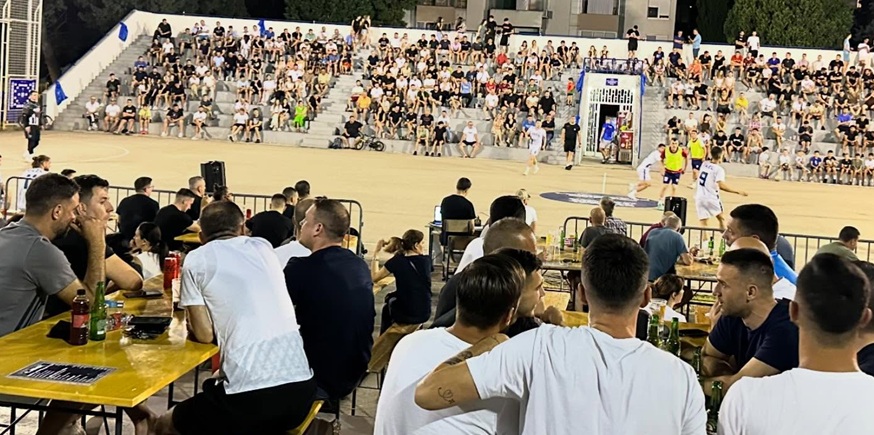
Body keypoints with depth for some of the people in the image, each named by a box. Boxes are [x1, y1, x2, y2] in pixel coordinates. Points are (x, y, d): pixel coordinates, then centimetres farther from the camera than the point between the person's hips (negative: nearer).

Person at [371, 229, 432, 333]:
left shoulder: (397, 261, -14)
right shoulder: (426, 260, -5)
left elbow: (374, 277, -3)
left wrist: (376, 253, 0)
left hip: (406, 315, -3)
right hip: (425, 314, 3)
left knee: (387, 307, 34)